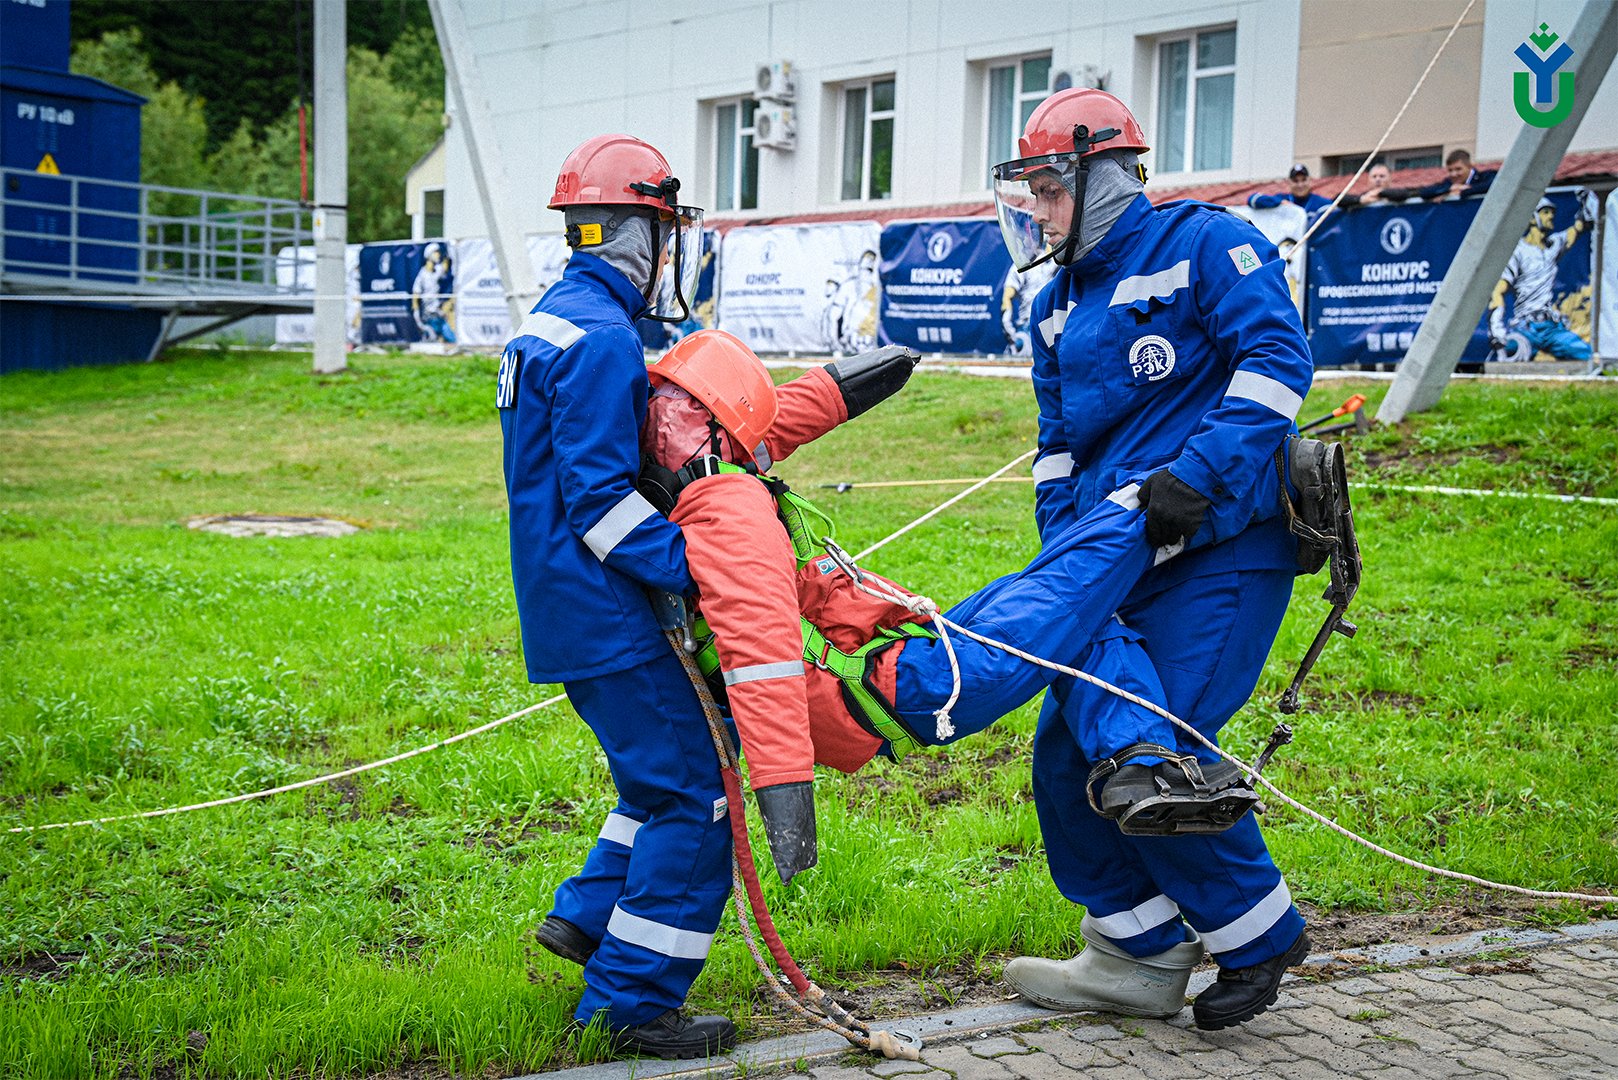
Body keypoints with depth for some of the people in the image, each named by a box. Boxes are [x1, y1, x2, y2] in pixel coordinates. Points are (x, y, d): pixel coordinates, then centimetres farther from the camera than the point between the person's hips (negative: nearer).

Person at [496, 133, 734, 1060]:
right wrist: (702, 569, -25)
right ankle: (632, 1001, 0)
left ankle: (589, 916, 28)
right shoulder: (602, 339, -18)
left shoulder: (552, 323, 15)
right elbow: (599, 500, -23)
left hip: (569, 601, 10)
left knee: (670, 771, 21)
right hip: (601, 612, -10)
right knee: (693, 793, -6)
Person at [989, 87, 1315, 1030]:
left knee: (1147, 752, -16)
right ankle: (1140, 955, 18)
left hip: (1221, 550, -8)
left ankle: (1258, 936, 7)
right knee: (1067, 749, 3)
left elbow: (1279, 358, -14)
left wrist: (1198, 473, -23)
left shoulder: (1203, 243, -4)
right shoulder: (1060, 307, 19)